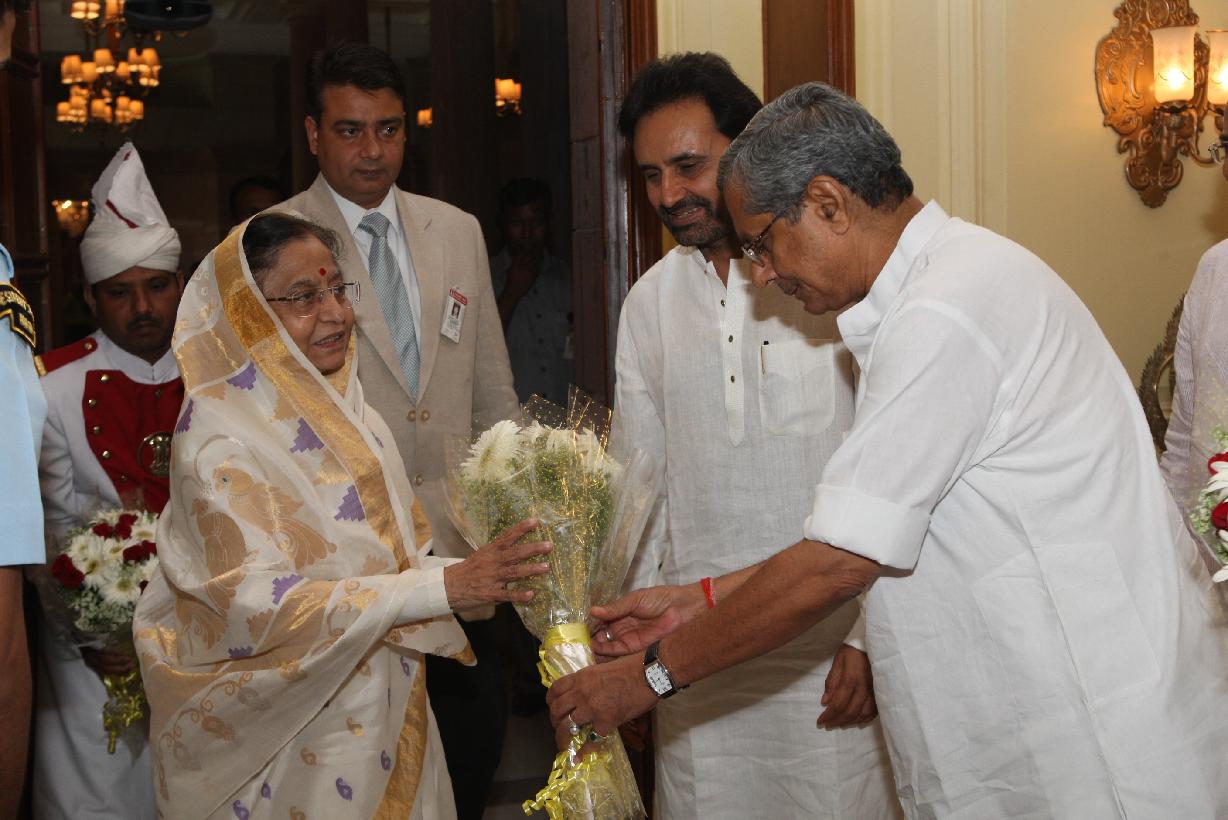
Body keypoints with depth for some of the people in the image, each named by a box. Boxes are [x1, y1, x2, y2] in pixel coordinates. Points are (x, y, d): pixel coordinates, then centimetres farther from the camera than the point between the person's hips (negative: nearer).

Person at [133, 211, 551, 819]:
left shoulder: (350, 416, 5)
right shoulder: (219, 437, -16)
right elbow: (258, 606, -24)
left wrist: (481, 570, -8)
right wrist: (441, 586, -27)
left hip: (386, 718, 7)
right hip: (292, 741, -7)